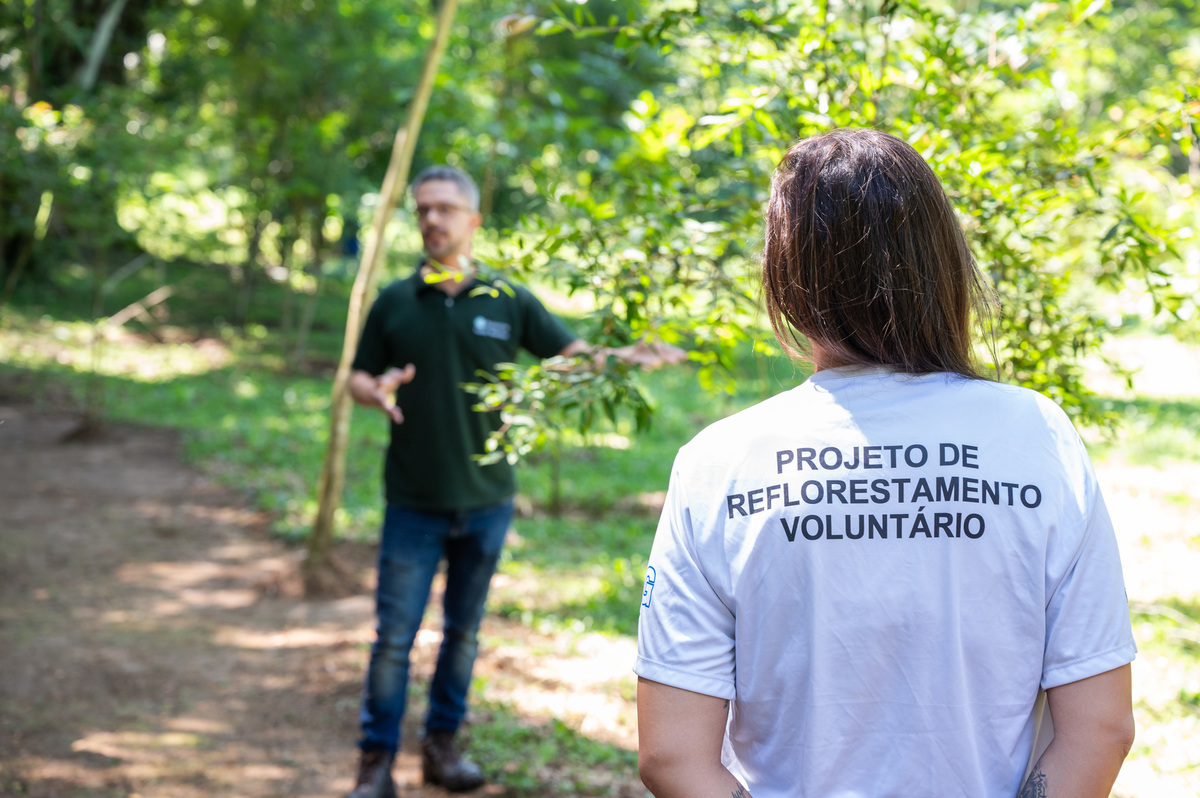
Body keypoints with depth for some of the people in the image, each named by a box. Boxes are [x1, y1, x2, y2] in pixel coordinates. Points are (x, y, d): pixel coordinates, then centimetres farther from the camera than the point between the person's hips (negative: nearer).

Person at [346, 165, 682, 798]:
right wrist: (376, 391, -15)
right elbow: (358, 376, 9)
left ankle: (443, 744, 26)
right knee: (394, 635, -1)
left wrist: (623, 359, -16)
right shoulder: (394, 302, 2)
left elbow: (572, 356, 4)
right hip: (414, 501, -1)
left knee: (463, 631, 12)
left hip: (485, 500, 1)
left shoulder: (508, 301, 3)